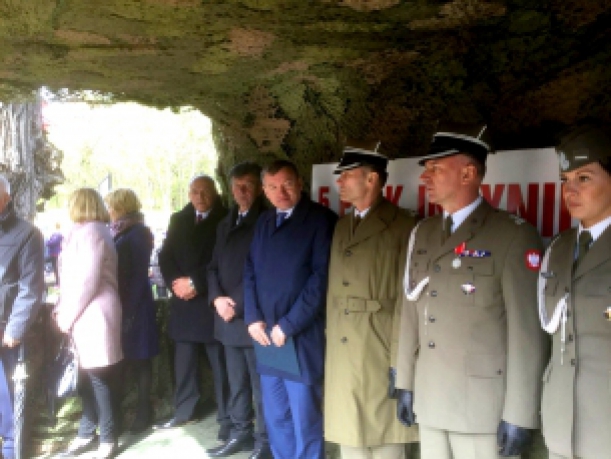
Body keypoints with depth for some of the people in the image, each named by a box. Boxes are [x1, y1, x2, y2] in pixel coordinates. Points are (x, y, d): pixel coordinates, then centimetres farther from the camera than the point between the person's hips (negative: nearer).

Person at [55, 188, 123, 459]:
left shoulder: (90, 232, -12)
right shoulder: (82, 232, 18)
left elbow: (87, 281, -19)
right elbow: (72, 277, 15)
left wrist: (67, 315, -13)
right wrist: (62, 310, 6)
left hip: (95, 316, -9)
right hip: (83, 317, 9)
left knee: (100, 379, -1)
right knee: (88, 379, 12)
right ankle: (87, 434, 21)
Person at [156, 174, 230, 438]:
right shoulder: (178, 219, 13)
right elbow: (165, 256, 9)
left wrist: (195, 282, -13)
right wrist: (175, 283, -8)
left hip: (212, 301, -4)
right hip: (183, 300, 5)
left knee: (220, 363, 0)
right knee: (183, 360, 9)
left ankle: (227, 417, 9)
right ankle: (185, 410, 23)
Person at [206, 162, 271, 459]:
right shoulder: (225, 224, 18)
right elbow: (214, 266, 15)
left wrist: (237, 304, -14)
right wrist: (217, 298, -3)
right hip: (228, 318, 7)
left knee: (260, 385, 0)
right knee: (236, 383, 14)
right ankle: (240, 433, 27)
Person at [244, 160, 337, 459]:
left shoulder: (322, 220, -6)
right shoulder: (264, 221, 14)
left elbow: (321, 278, -13)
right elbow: (251, 270, 13)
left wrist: (288, 325, -13)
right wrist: (253, 318, 0)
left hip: (302, 338, -6)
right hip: (266, 336, 6)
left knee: (304, 420, 2)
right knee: (275, 418, 14)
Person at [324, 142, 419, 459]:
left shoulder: (402, 227, -9)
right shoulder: (341, 226, 14)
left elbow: (407, 297, -11)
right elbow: (334, 288, 13)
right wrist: (328, 335, 9)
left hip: (380, 352, -6)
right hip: (341, 354, 7)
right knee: (349, 433, 16)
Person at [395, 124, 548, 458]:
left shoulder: (514, 235, -11)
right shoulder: (422, 234, 8)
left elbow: (526, 331, -13)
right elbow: (411, 312, 10)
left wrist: (519, 415, -13)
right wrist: (405, 383, 10)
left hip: (485, 407, -5)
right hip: (428, 402, 6)